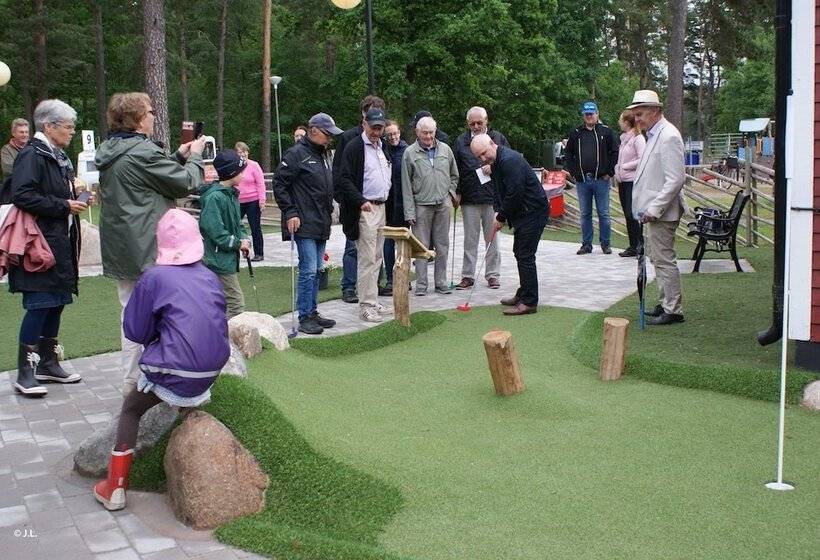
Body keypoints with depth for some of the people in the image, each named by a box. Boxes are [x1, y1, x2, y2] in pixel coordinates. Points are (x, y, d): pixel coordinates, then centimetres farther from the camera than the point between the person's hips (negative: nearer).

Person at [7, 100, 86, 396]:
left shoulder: (58, 157, 16)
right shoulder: (31, 155, -12)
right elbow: (22, 196, -21)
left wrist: (76, 198, 7)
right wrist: (64, 205, -19)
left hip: (60, 243, 9)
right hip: (40, 245, -9)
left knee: (56, 303, 13)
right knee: (39, 305, -7)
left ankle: (48, 363, 25)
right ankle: (25, 373, 0)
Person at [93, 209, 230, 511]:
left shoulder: (153, 278, -7)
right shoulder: (210, 277, 7)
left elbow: (135, 332, -1)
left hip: (177, 372, -5)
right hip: (214, 368, 5)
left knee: (131, 409, 16)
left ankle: (116, 488, 15)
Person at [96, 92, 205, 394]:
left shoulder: (109, 151, 10)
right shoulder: (143, 152, -18)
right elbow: (186, 183, -10)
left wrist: (179, 156, 15)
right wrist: (194, 156, 6)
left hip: (119, 250, 9)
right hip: (148, 251, -9)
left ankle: (131, 382, 21)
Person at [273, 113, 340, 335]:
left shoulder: (324, 154, 16)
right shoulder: (296, 154, -10)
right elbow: (279, 184, -12)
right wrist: (290, 213, -15)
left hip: (322, 225, 8)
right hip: (304, 224, -8)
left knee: (316, 270, 13)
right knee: (308, 270, -8)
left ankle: (312, 312, 21)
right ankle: (305, 317, -1)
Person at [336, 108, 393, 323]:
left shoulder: (382, 147, 16)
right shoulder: (354, 147, -9)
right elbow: (344, 180, -15)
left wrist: (386, 200, 15)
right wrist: (361, 201, -23)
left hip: (381, 207, 8)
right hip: (364, 209, -8)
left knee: (377, 258, 12)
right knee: (367, 259, -9)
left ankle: (371, 301, 20)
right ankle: (366, 305, -5)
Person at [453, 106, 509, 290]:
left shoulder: (498, 138, 6)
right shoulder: (461, 141, 8)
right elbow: (455, 169, 8)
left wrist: (494, 167, -9)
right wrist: (457, 192, 1)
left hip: (493, 197, 0)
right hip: (469, 199, 0)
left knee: (492, 238, 6)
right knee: (470, 239, 5)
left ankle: (493, 275, 14)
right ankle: (467, 276, 10)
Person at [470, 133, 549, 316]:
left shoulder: (509, 160, -22)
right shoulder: (496, 162, 11)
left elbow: (515, 193, -25)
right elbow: (500, 191, 18)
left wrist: (501, 218, -14)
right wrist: (499, 212, 2)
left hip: (533, 212, -11)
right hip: (524, 212, 11)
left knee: (525, 255, -10)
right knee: (520, 253, 17)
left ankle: (529, 302, -6)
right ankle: (523, 295, 28)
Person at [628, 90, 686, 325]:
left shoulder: (668, 137, -17)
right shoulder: (654, 135, 15)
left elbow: (676, 179, -22)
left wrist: (654, 208, -23)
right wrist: (648, 208, 16)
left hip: (661, 213, -10)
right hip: (654, 211, 10)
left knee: (664, 260, -5)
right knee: (657, 258, 17)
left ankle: (673, 310, 2)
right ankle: (665, 303, 27)